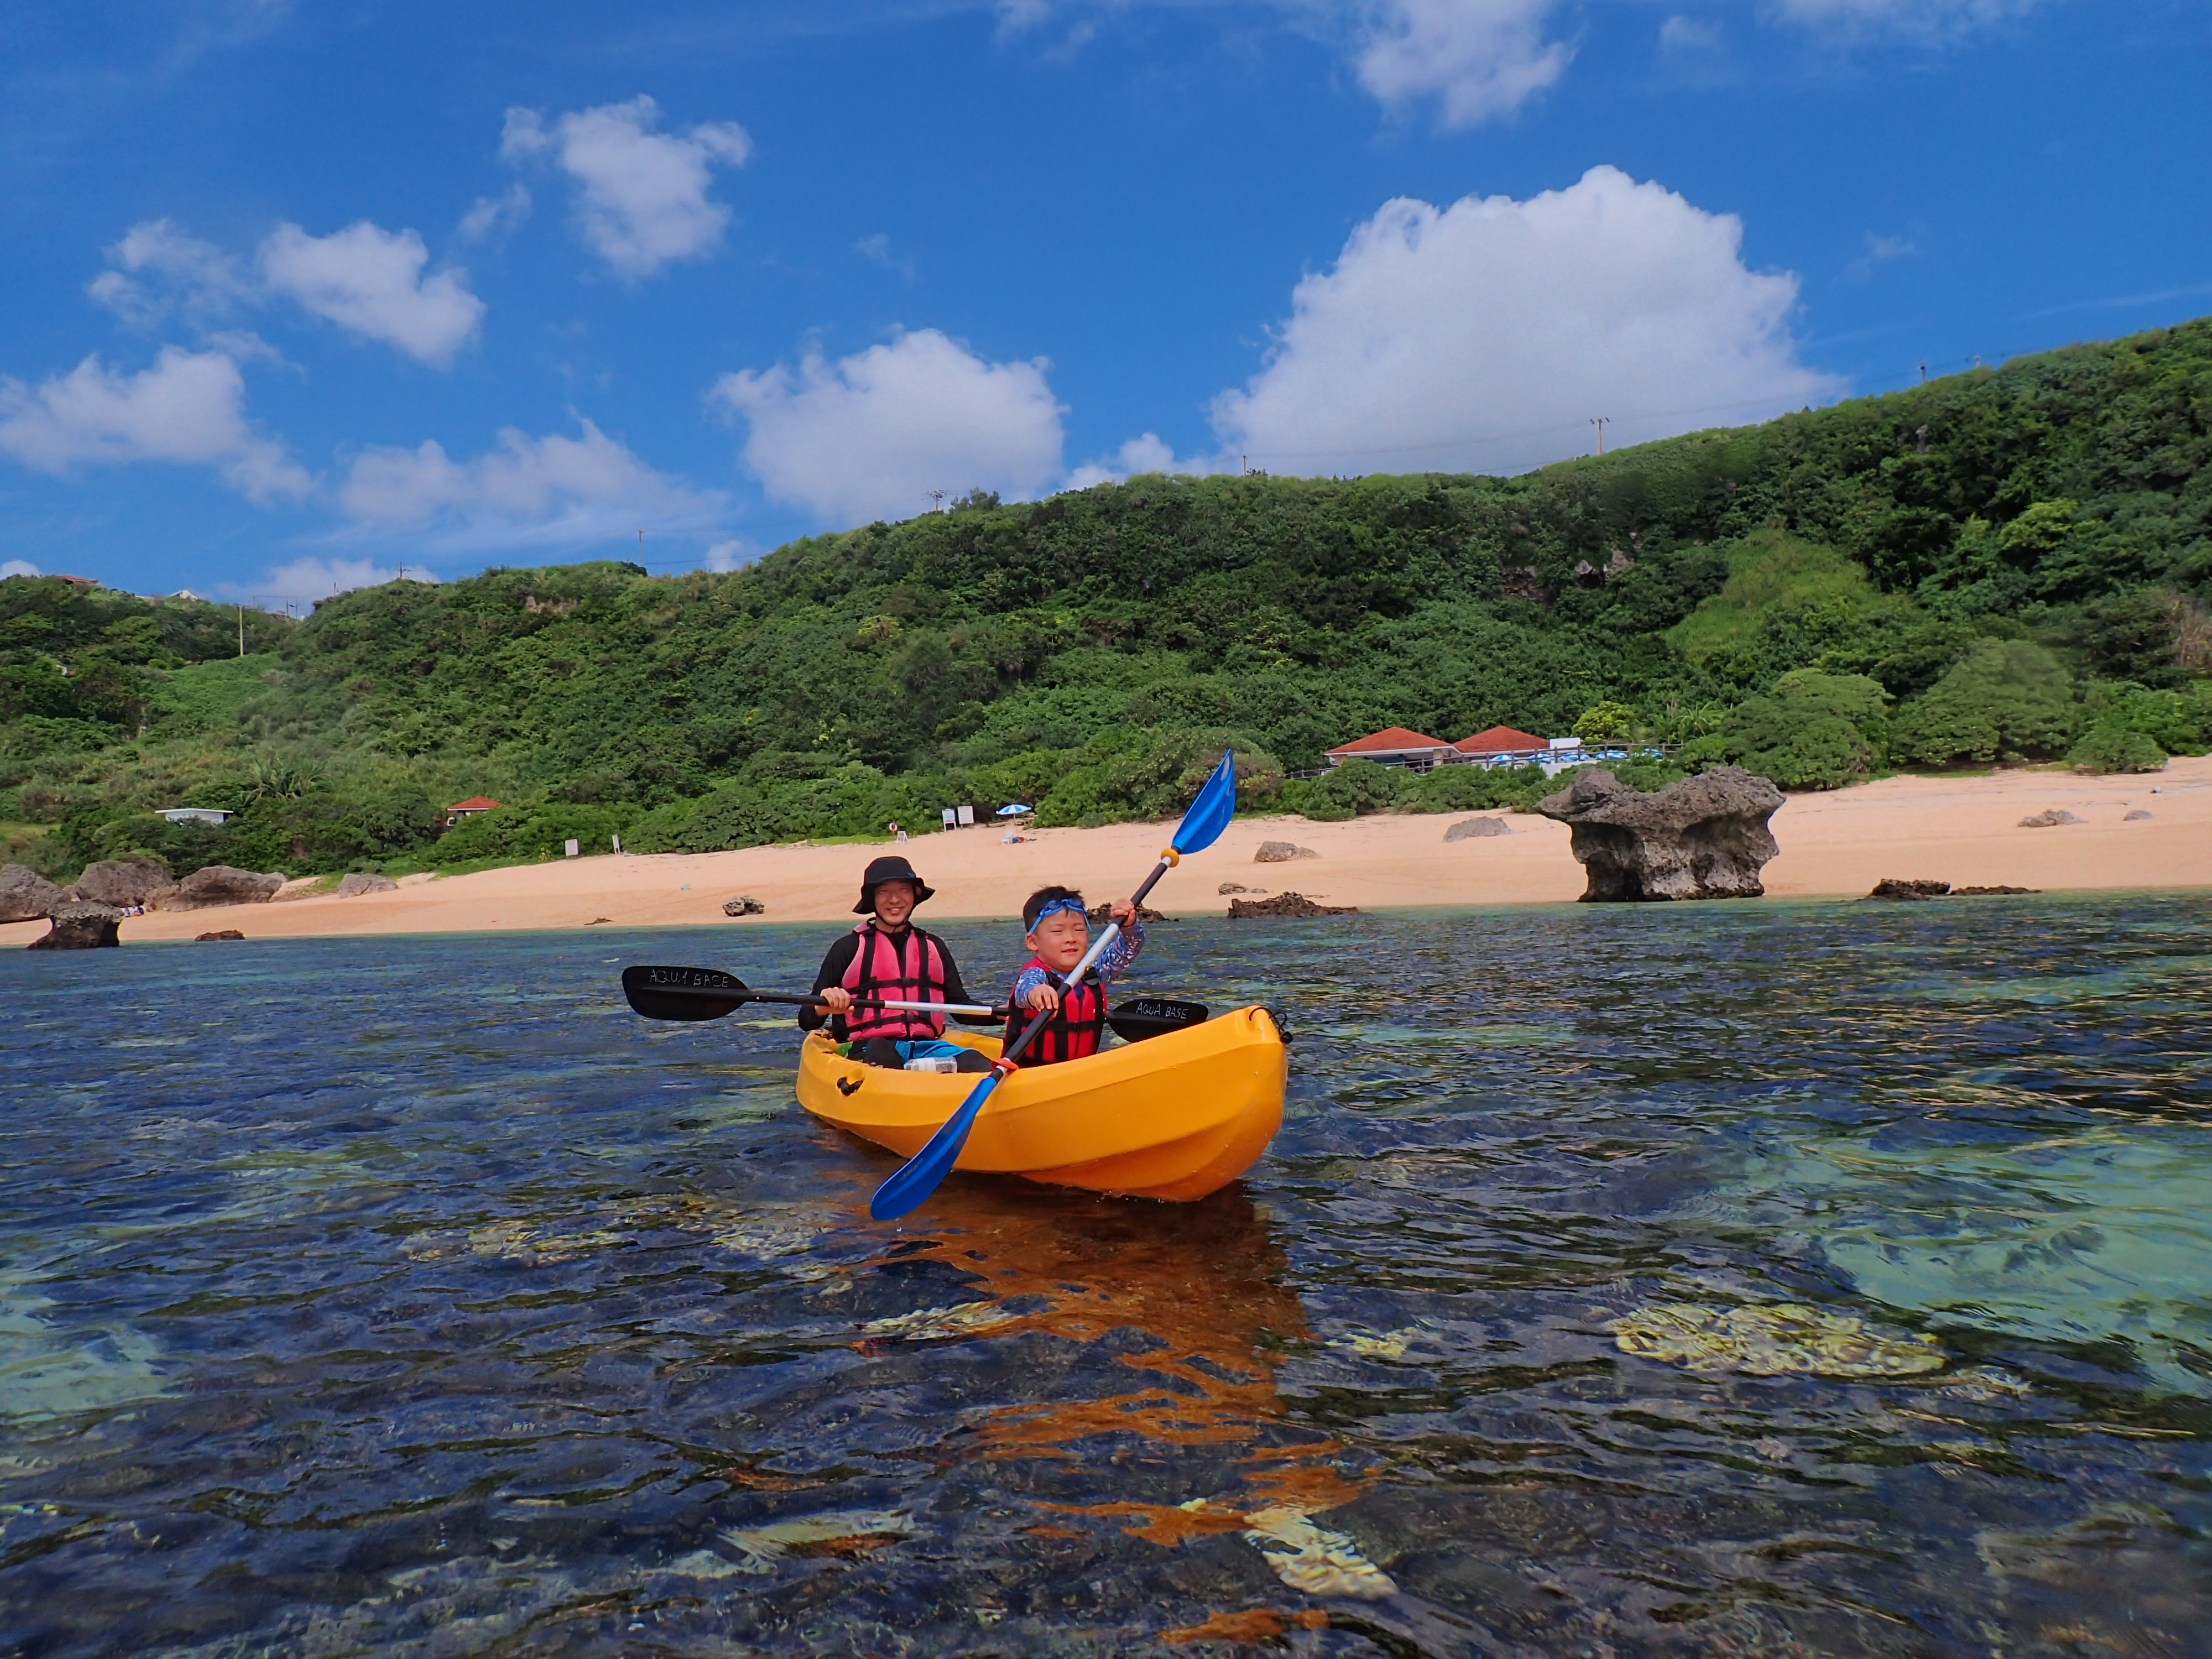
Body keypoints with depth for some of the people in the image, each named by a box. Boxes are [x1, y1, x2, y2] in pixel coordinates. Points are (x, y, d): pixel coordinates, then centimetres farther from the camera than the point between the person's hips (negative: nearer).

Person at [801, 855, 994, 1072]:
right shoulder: (849, 948, 9)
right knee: (881, 1051, -41)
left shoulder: (934, 947, 21)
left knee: (977, 1064, -30)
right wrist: (824, 1005, -18)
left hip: (927, 1046, 4)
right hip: (868, 1051, -3)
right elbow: (807, 1021, 6)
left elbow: (961, 1008, 24)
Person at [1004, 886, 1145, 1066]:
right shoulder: (1034, 976, -11)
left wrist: (1130, 924, -11)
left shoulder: (1094, 971, 6)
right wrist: (1034, 991, -57)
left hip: (1083, 1069, 4)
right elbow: (1024, 989, -34)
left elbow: (1130, 948, 10)